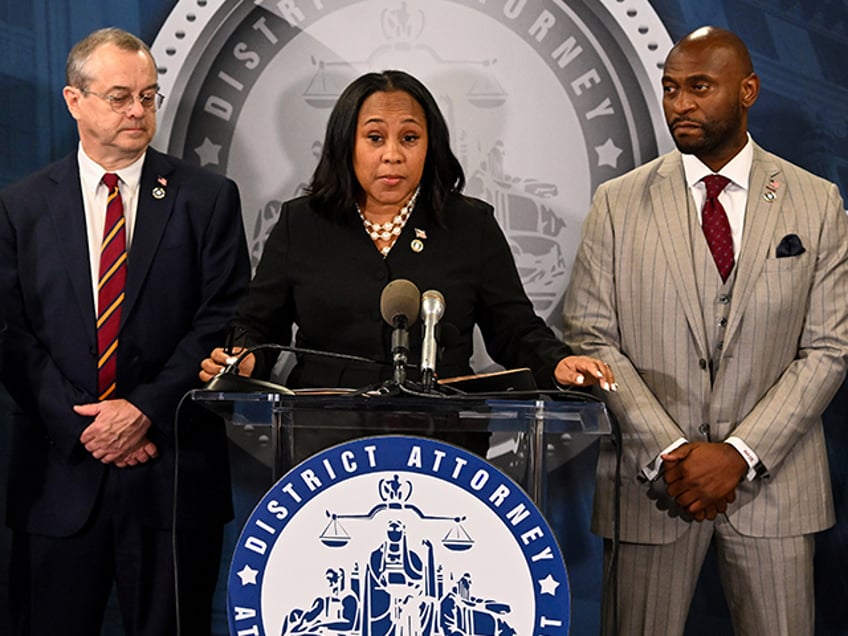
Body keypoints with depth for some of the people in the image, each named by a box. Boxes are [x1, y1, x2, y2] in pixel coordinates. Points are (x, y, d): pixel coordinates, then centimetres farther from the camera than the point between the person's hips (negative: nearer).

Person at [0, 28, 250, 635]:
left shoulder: (208, 198, 3)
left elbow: (224, 320, -3)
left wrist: (147, 409, -13)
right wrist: (81, 424, -9)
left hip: (173, 470, -1)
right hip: (60, 473, 1)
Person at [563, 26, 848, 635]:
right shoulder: (618, 203, 2)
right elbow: (592, 338, -1)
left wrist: (741, 455, -11)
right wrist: (668, 452, -11)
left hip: (772, 479, 0)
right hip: (651, 481, 0)